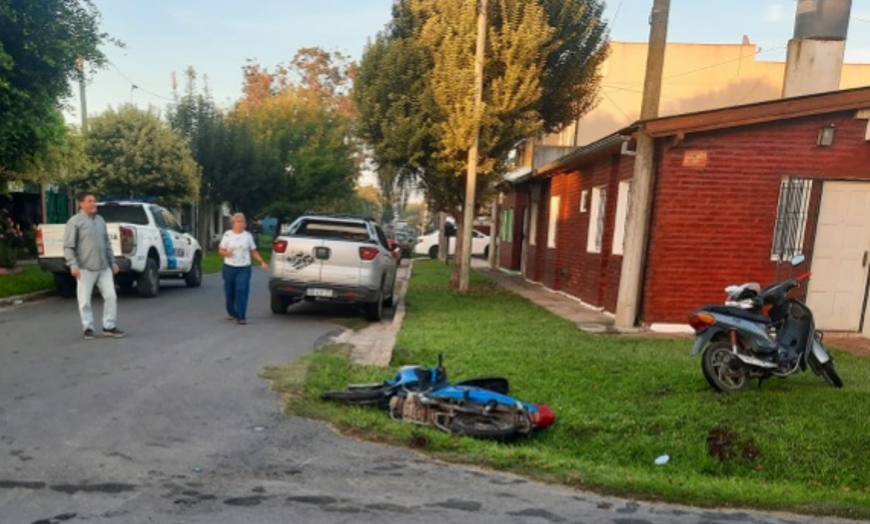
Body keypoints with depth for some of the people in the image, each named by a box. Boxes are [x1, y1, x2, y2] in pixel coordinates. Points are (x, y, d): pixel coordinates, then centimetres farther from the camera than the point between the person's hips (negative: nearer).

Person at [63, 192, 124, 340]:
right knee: (85, 300, 1)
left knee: (111, 296, 3)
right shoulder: (75, 221, -4)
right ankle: (88, 328, 13)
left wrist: (112, 262, 17)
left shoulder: (100, 220, 15)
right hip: (85, 268, -5)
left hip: (104, 268, 5)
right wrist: (73, 265, -16)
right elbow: (68, 246, -8)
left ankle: (109, 326, 12)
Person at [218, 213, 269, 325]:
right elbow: (220, 250, 6)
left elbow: (254, 251, 11)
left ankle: (241, 317, -11)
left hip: (244, 268, -1)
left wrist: (261, 262, 0)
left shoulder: (248, 235, 7)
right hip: (229, 267, 1)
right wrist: (226, 253, -17)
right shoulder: (227, 234, 4)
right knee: (229, 292, 8)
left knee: (242, 291, -11)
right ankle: (231, 313, 30)